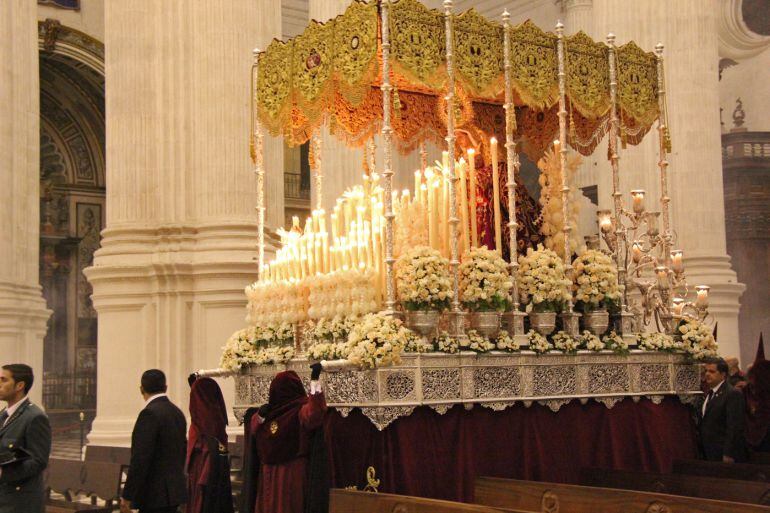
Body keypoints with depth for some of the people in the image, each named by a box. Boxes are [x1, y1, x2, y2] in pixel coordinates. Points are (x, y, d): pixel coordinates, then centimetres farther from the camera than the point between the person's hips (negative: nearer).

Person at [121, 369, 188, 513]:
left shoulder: (150, 413, -15)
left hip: (155, 495, -9)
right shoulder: (177, 412, 11)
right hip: (174, 490, 9)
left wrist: (127, 497, -15)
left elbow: (140, 459, -19)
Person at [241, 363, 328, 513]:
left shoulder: (301, 409, -12)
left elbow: (315, 413, -35)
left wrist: (315, 381, -39)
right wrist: (260, 416, -2)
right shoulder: (273, 409, 12)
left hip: (293, 474, -8)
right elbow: (253, 429, 20)